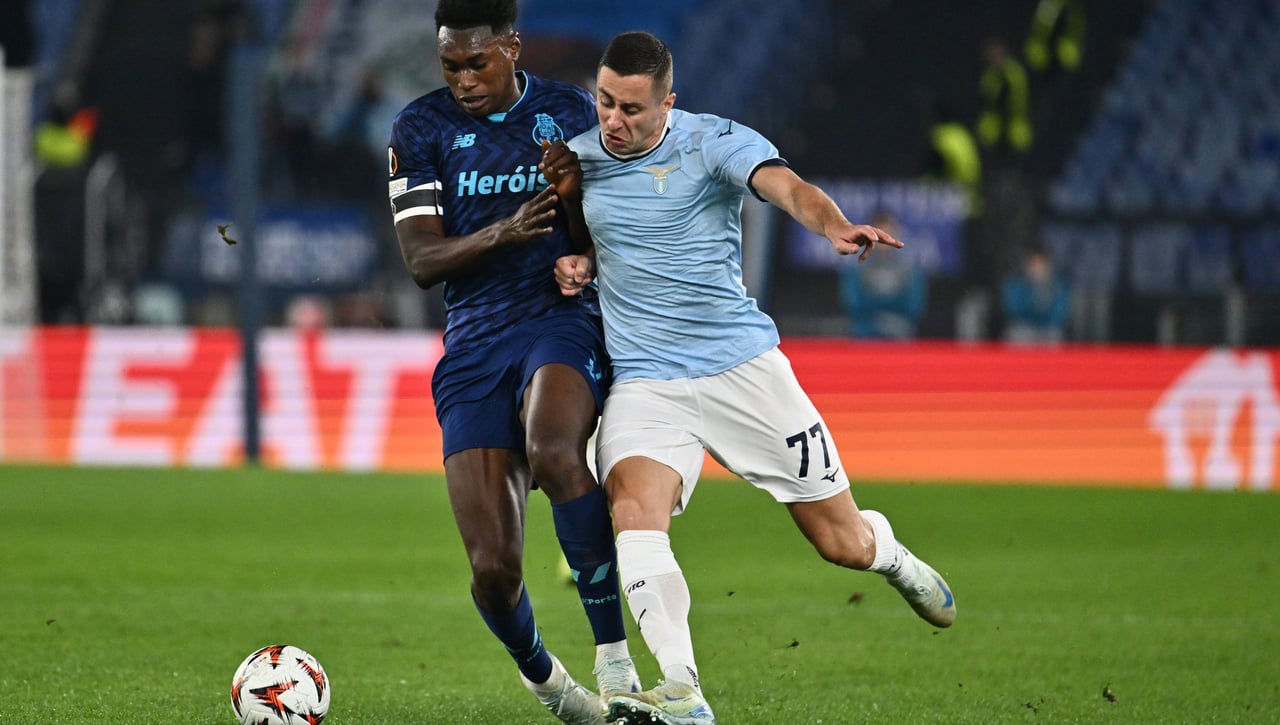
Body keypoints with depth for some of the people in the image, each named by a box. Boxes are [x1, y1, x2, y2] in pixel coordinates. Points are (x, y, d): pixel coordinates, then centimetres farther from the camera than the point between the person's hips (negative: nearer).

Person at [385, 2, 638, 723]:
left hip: (565, 319, -1)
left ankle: (615, 656, -29)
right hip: (475, 342, 1)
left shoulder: (572, 111, 7)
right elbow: (421, 260, -2)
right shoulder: (421, 128, 4)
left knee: (553, 452, -37)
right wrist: (504, 233, -19)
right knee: (493, 569, -9)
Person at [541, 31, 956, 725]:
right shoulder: (579, 157, 6)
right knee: (634, 510, -30)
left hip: (744, 366, -2)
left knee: (845, 543, 4)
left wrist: (837, 226, -49)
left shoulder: (714, 142, -8)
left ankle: (890, 555, 43)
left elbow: (786, 187, -28)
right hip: (642, 379, 2)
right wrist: (579, 261, 1)